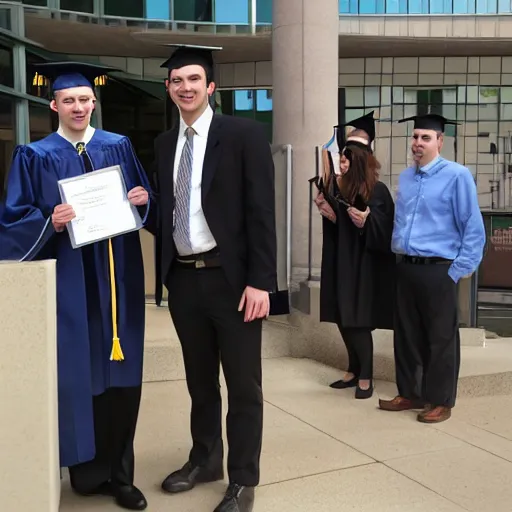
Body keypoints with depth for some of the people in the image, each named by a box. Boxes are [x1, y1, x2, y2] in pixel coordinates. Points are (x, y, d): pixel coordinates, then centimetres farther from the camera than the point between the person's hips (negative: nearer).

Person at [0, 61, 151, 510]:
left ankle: (120, 473, 17)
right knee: (78, 373, 1)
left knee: (121, 371, 4)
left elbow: (142, 198, 14)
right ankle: (89, 470, 18)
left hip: (116, 276, 2)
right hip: (68, 281, -2)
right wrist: (49, 222, -20)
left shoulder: (119, 147, 10)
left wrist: (142, 199, -8)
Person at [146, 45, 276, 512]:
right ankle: (205, 460, 35)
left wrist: (260, 281, -15)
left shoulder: (245, 134, -5)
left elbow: (261, 211, -10)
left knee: (243, 384, 4)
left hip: (231, 278, -5)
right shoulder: (164, 144, 12)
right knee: (199, 379, 17)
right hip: (183, 278, 5)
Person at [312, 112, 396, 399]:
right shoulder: (336, 187, 4)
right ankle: (355, 371, 26)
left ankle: (366, 377, 12)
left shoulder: (377, 191, -12)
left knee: (358, 321, -3)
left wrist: (366, 222, -29)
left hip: (364, 265, -6)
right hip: (341, 262, 6)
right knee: (343, 318, 10)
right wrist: (327, 212, -7)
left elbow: (386, 232, -13)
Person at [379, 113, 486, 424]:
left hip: (439, 270, -6)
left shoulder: (457, 176, -10)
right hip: (406, 268, 7)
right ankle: (409, 393, 28)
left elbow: (474, 227, -10)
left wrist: (460, 270, -12)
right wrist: (397, 252, 11)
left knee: (441, 339, 5)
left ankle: (440, 401, 18)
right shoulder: (405, 177, 11)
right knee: (406, 335, 14)